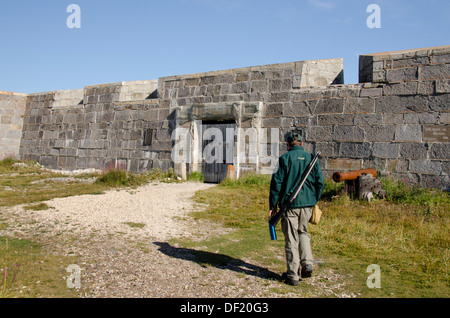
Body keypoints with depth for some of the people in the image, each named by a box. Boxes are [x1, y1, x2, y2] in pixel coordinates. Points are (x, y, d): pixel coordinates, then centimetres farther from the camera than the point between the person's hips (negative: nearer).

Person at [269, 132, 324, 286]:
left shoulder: (285, 158, -4)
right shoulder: (312, 158, 6)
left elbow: (276, 182, -8)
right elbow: (320, 182, 7)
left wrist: (273, 206, -2)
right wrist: (314, 201, 19)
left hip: (289, 204, -3)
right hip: (308, 204, 4)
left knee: (291, 238, 4)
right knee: (303, 232, 24)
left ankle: (293, 275, 10)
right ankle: (307, 263, 10)